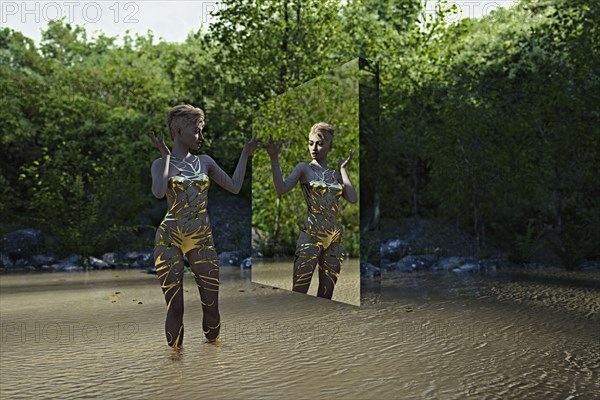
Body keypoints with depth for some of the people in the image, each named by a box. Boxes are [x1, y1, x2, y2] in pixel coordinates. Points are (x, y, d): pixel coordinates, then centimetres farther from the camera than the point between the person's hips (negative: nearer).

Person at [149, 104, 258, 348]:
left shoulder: (205, 161, 10)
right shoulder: (161, 163, 1)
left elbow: (234, 187, 7)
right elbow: (158, 192, -20)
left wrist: (245, 155, 8)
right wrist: (166, 155, -12)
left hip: (202, 240, 3)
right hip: (169, 240, -3)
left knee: (212, 304, 4)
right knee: (175, 307, -1)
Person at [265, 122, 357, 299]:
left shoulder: (335, 175, 16)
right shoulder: (304, 168, 4)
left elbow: (353, 198, 0)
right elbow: (281, 189, -12)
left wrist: (343, 168, 8)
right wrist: (274, 159, -18)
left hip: (334, 238, 5)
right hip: (311, 236, -5)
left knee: (326, 295, 8)